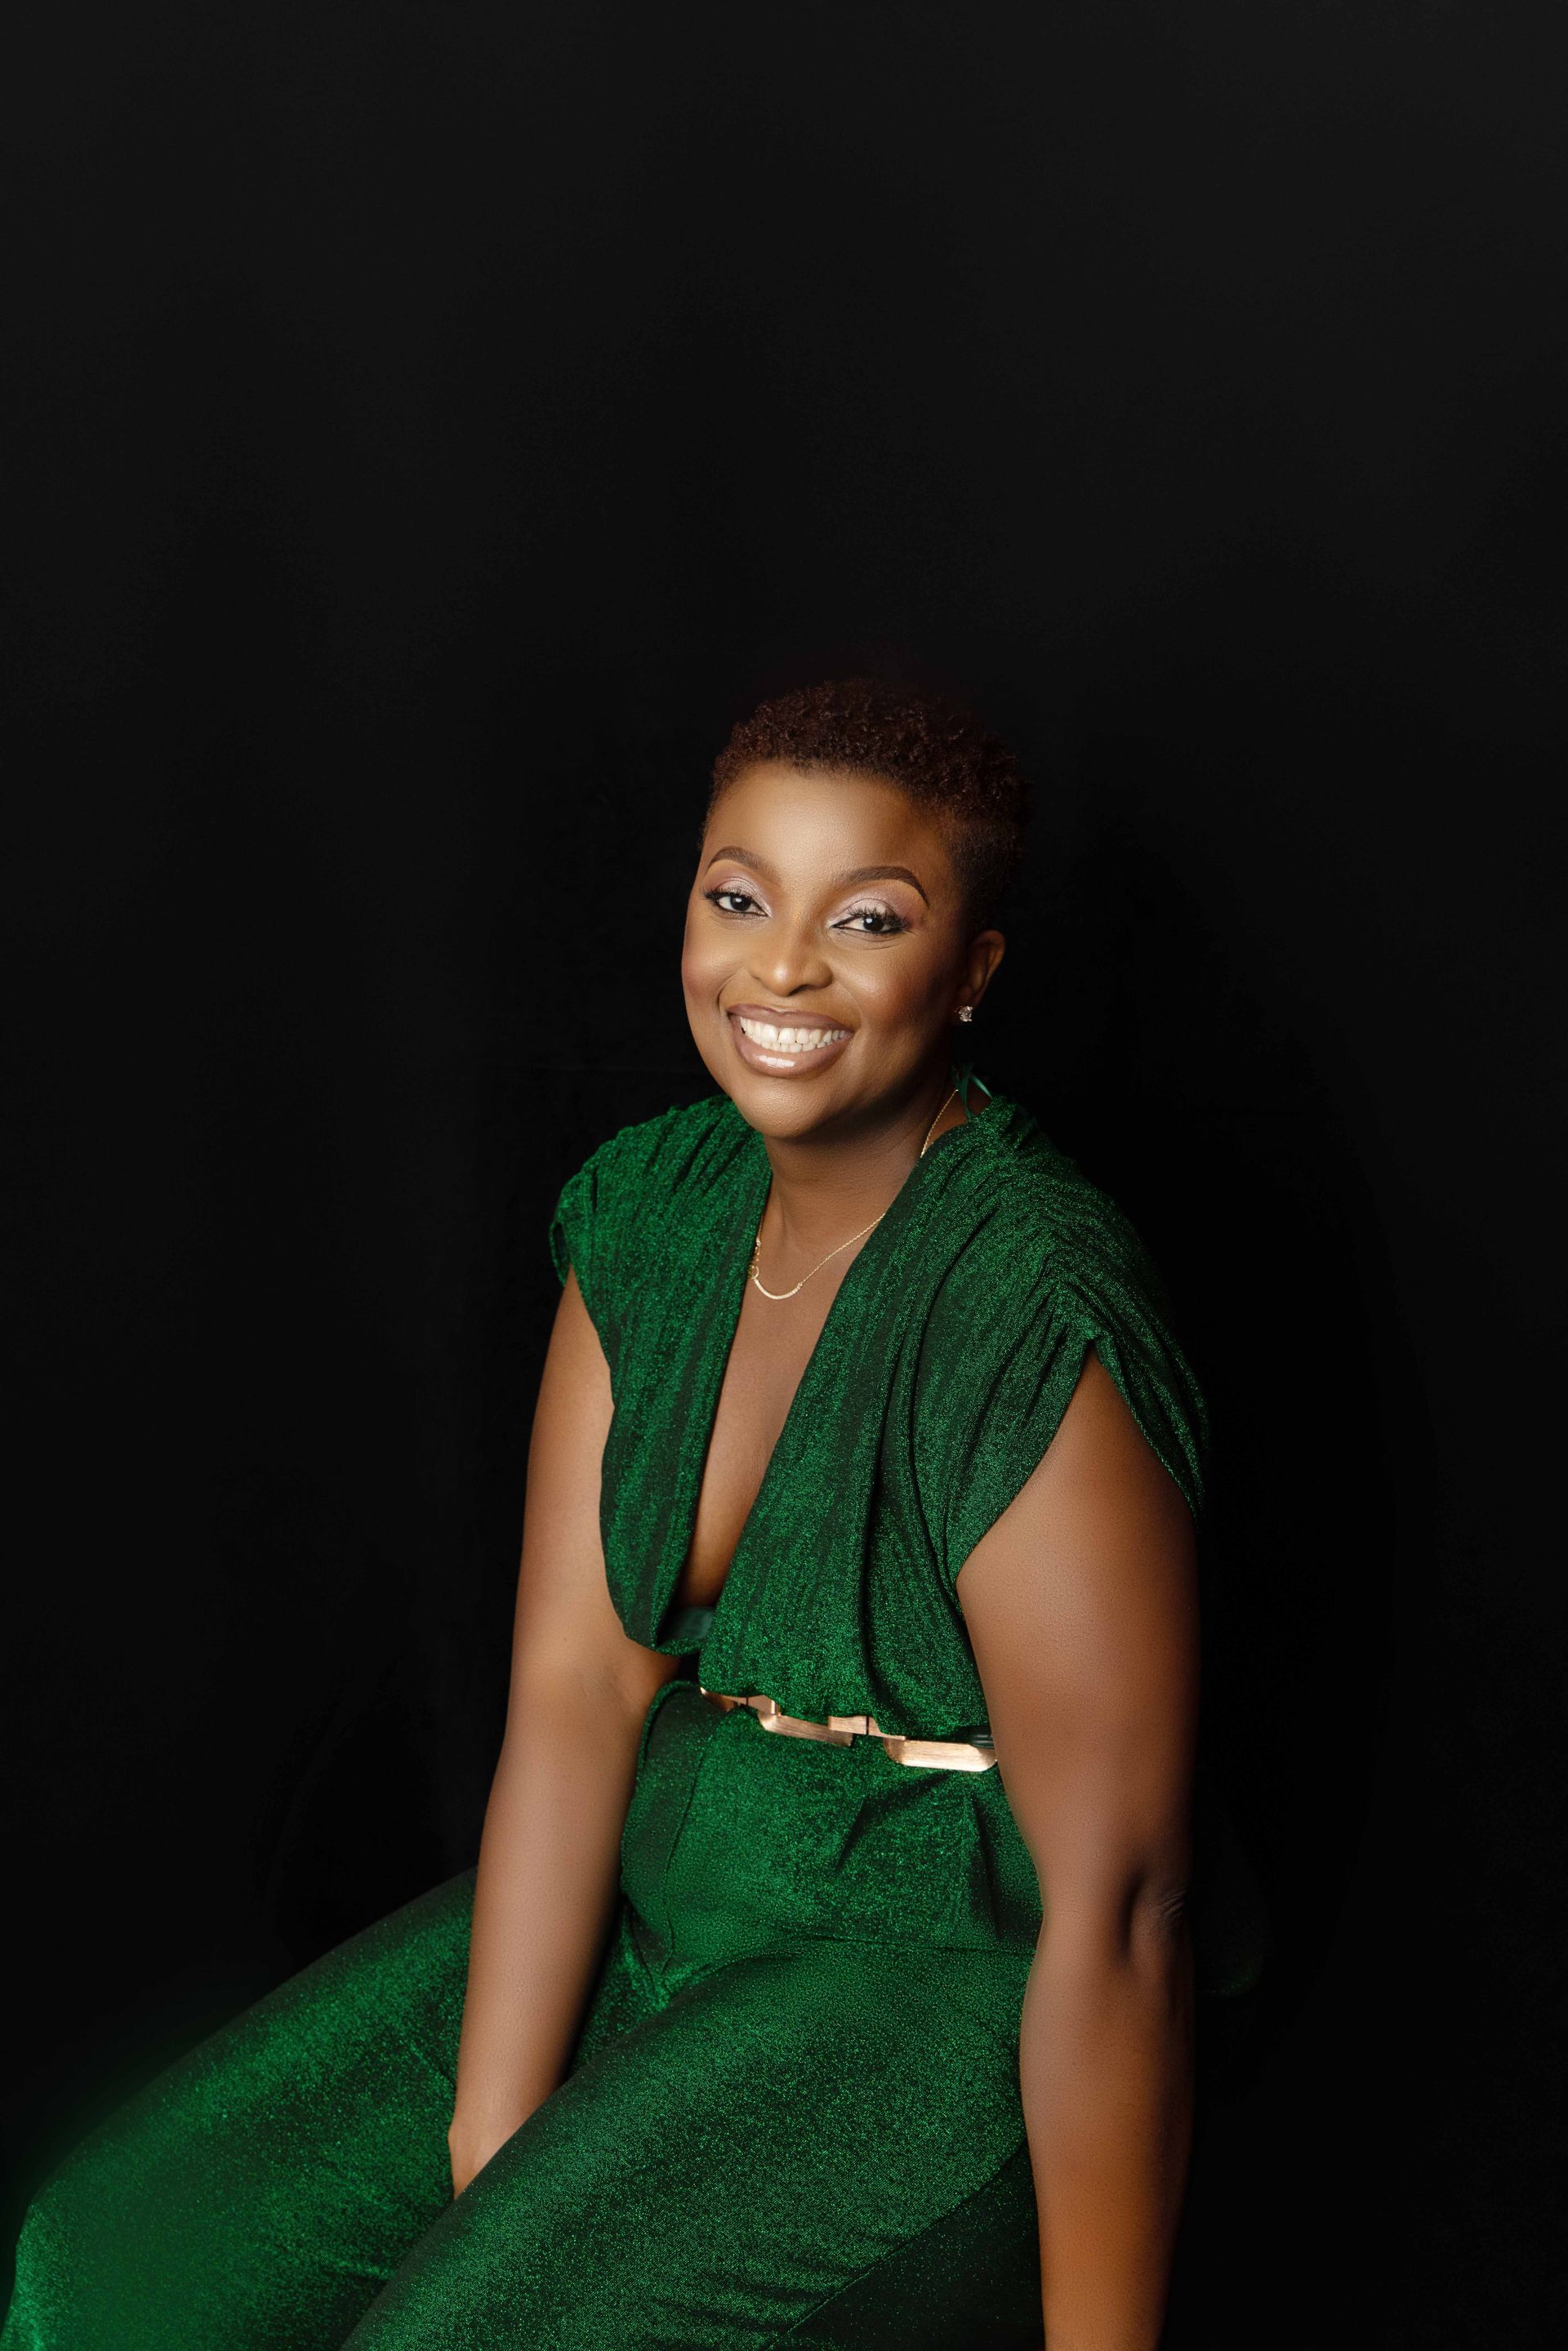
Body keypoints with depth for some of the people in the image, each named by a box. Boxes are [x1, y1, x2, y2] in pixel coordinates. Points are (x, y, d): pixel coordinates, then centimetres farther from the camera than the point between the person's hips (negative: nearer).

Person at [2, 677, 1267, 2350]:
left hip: (955, 1979, -6)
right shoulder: (650, 1208, -1)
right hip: (667, 1888, 7)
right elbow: (576, 1681, -5)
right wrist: (489, 2150, -9)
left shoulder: (1033, 1314, -24)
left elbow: (1115, 1909, -22)